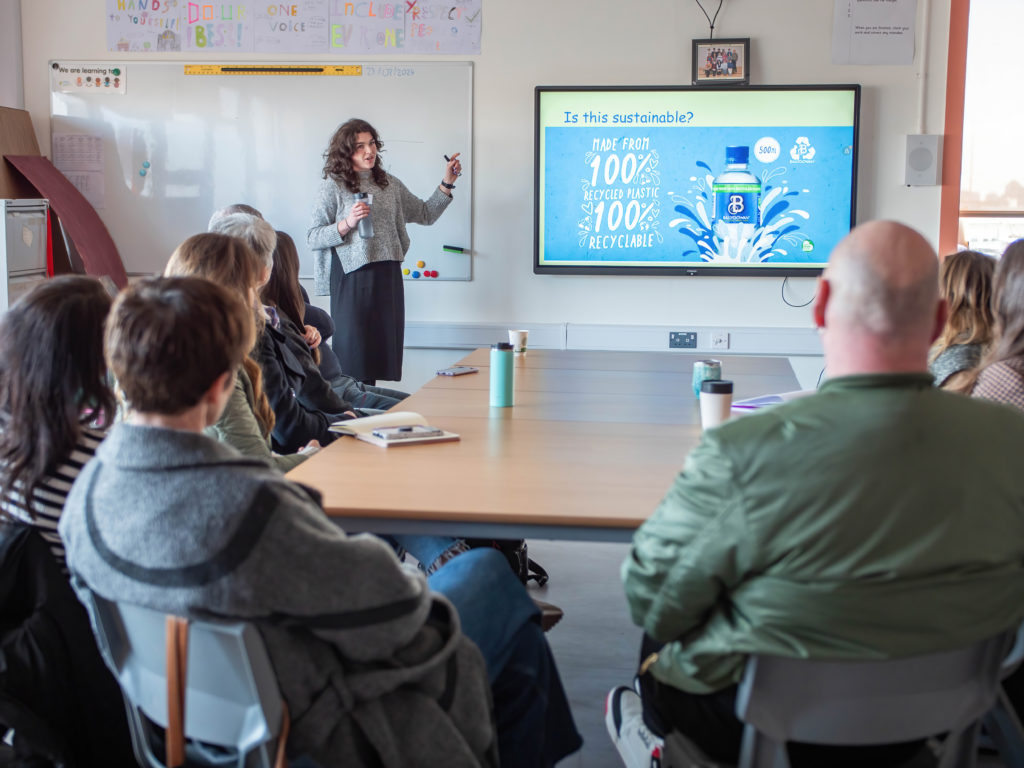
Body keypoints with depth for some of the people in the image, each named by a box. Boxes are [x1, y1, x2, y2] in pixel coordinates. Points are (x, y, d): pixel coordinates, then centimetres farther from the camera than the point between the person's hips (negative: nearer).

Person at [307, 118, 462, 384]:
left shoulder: (390, 184, 14)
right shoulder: (333, 186, -1)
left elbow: (426, 214, 21)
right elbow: (313, 238, -4)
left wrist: (447, 183, 12)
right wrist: (347, 224, -17)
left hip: (388, 278, 5)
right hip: (353, 279, -5)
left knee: (383, 349, 5)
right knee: (354, 355, -6)